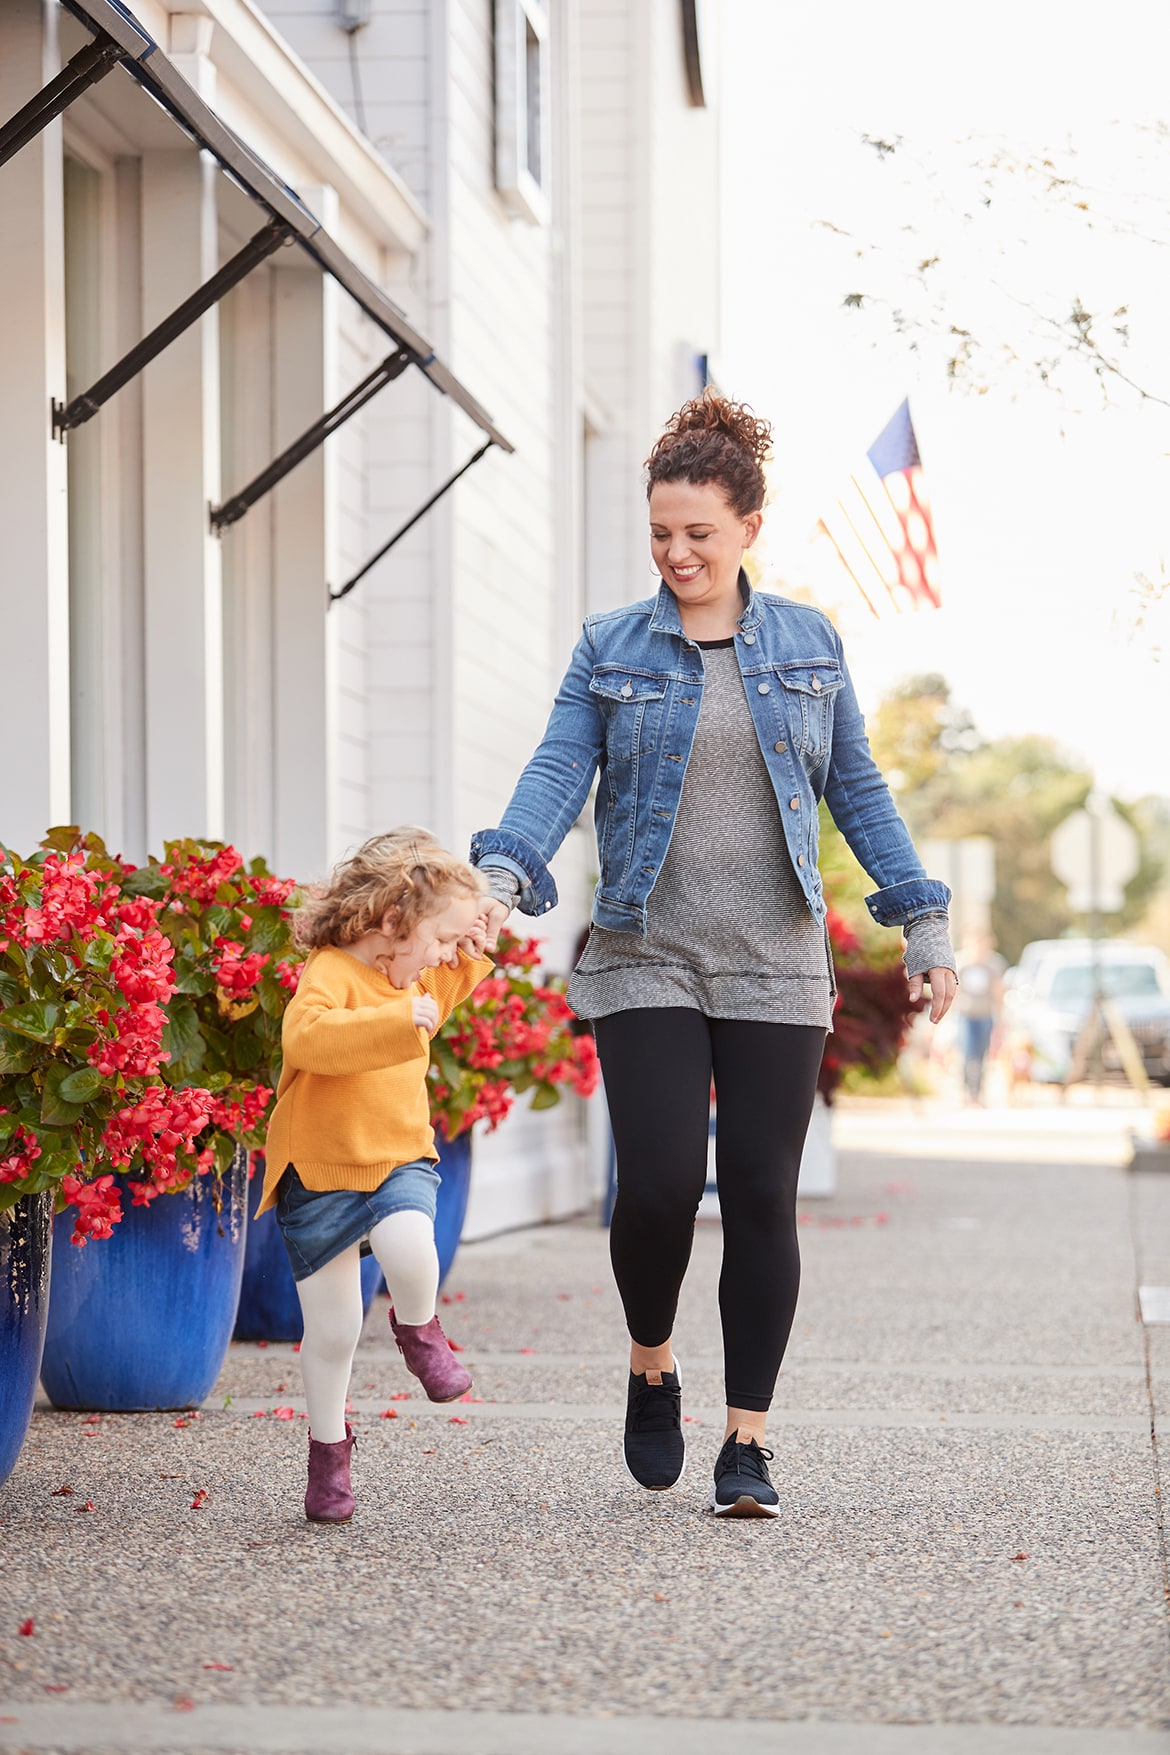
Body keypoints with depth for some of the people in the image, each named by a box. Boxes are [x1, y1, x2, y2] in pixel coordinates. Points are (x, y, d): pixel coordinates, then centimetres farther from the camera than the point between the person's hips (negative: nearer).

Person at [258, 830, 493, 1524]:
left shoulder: (415, 976, 8)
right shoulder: (331, 974, -18)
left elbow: (448, 988, 32)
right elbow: (308, 1037, -38)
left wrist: (471, 952, 12)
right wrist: (396, 1018, -42)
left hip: (400, 1159, 5)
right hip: (320, 1173, -5)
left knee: (409, 1244, -29)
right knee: (332, 1330, 2)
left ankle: (418, 1328, 3)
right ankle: (329, 1445, 23)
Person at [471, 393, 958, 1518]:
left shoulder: (806, 645, 9)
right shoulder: (612, 648, 5)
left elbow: (858, 790, 12)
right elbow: (558, 772, -5)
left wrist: (923, 923, 8)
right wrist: (502, 875, -22)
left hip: (774, 970, 1)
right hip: (646, 962, -1)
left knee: (761, 1196, -1)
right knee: (658, 1182, -11)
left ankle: (748, 1443, 8)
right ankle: (652, 1370, 18)